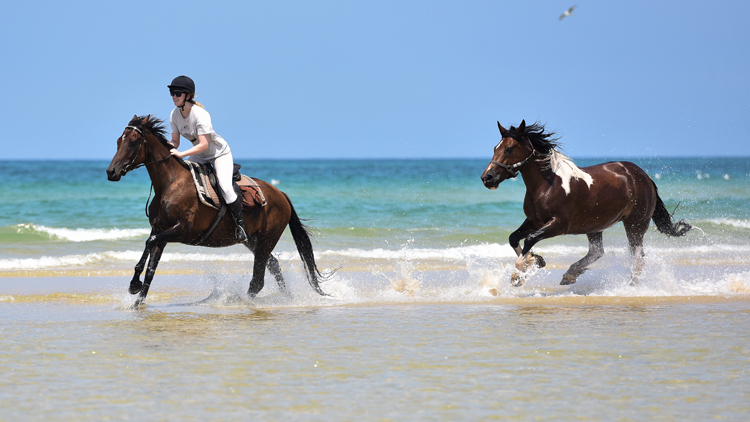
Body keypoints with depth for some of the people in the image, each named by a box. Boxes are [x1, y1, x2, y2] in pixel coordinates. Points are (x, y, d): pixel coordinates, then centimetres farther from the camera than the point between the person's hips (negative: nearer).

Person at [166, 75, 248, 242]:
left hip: (220, 153, -7)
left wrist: (181, 154, -40)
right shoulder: (175, 114, -9)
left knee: (225, 187, -25)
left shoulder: (200, 115, -30)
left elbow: (203, 144, -34)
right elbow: (175, 141, -3)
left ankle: (240, 225, -13)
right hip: (200, 156, 7)